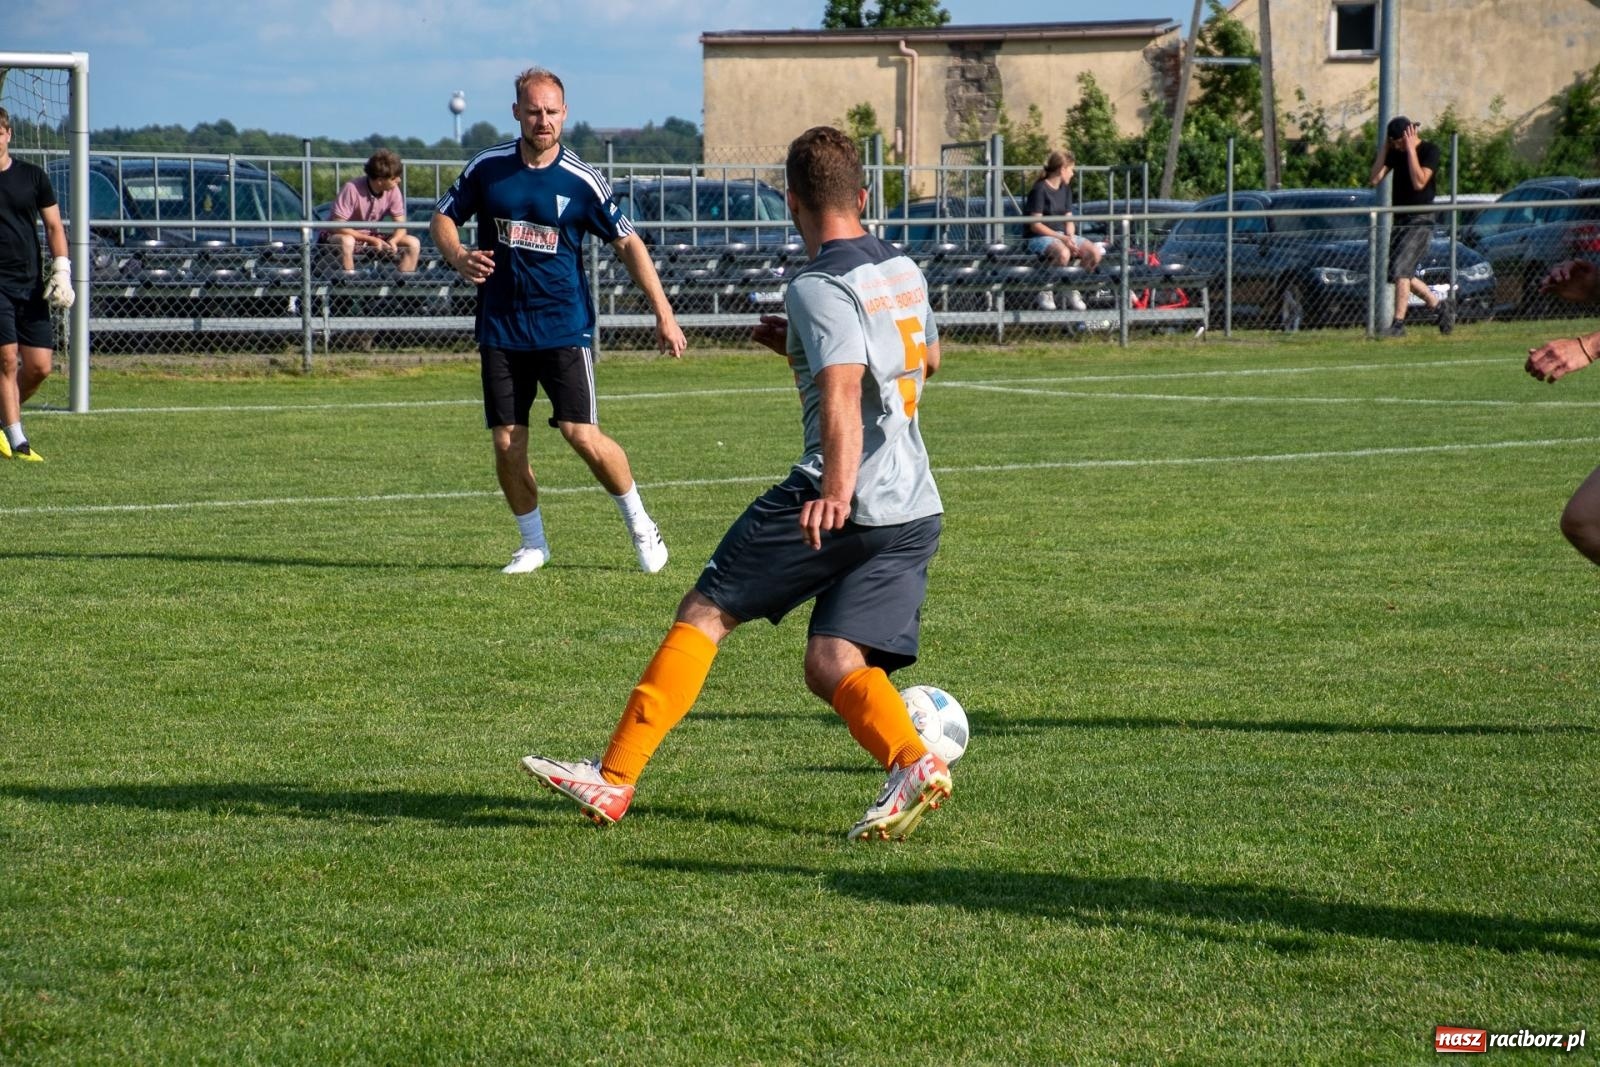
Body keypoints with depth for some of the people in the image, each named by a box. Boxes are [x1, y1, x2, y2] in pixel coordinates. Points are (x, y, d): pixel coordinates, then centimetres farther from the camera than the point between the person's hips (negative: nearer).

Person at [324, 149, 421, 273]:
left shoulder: (393, 191, -11)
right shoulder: (352, 189, -27)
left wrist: (393, 241, -29)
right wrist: (371, 240, -31)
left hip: (371, 236, 5)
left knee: (413, 243, -12)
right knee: (346, 241, -41)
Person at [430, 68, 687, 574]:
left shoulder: (581, 180, -4)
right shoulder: (487, 167, 0)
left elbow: (628, 243, 2)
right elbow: (444, 216, 12)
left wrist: (664, 315, -2)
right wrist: (459, 258, -11)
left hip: (564, 327, -2)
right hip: (501, 329, 2)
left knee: (583, 435, -11)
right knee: (507, 445, 0)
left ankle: (640, 525, 10)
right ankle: (533, 544, 19)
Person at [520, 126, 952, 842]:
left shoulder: (820, 289, -10)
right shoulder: (903, 270, 15)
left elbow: (842, 392, -26)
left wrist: (836, 491, -39)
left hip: (842, 504, -7)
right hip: (916, 514, 7)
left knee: (705, 613, 4)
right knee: (832, 665, 4)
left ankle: (613, 780, 5)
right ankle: (913, 764, -23)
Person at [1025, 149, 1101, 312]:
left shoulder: (1065, 189, 13)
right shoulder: (1040, 189, -12)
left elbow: (1068, 220, 13)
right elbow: (1035, 225, -16)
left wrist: (1071, 239, -9)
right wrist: (1062, 238, -21)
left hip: (1061, 235, 8)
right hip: (1039, 238, -8)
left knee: (1094, 252, -15)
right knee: (1063, 253, -39)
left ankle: (1073, 292, 3)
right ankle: (1046, 293, -19)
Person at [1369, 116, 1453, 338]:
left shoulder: (1429, 150, -11)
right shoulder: (1395, 152, 7)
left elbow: (1419, 182, -24)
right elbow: (1375, 179, 1)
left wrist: (1411, 149, -22)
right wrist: (1384, 149, -4)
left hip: (1420, 221, -8)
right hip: (1399, 220, 8)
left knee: (1401, 270, -18)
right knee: (1403, 275, 10)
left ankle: (1398, 324, -19)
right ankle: (1440, 305, 26)